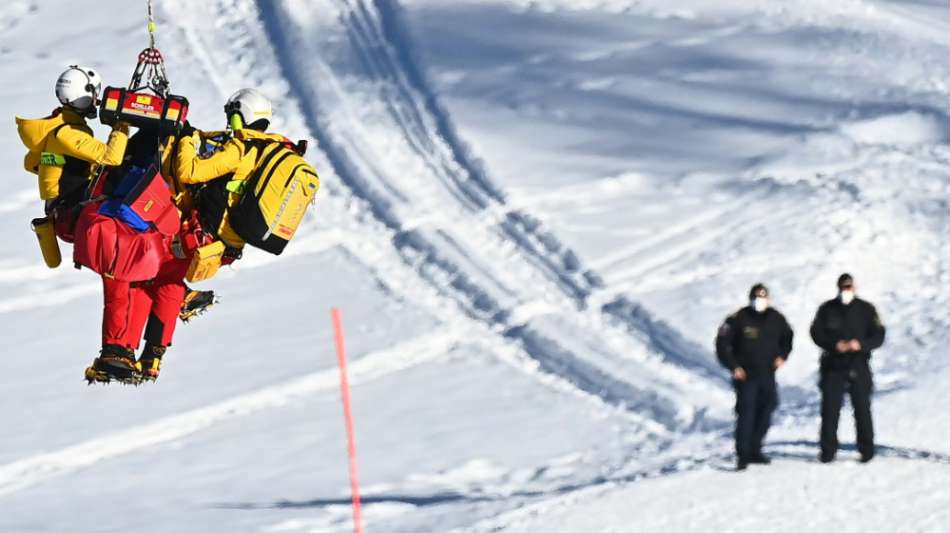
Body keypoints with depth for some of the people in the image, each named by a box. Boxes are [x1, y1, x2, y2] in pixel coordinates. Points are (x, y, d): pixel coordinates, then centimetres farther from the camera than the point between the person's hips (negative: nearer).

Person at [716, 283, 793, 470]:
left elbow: (787, 336, 22)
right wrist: (733, 366, -13)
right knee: (746, 414, -12)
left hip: (767, 376, 5)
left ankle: (754, 450, 24)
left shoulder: (775, 319, 3)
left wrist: (782, 356, 6)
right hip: (745, 376, -5)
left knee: (765, 412, 10)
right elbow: (722, 343, -7)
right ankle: (742, 455, -9)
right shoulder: (738, 319, -10)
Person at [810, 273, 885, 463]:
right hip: (833, 367, 1)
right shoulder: (827, 310, 6)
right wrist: (834, 344, -16)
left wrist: (860, 344, -18)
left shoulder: (866, 310, 4)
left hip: (859, 367, 0)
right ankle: (828, 451, 1)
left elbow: (878, 336, 0)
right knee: (830, 408, -4)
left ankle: (867, 450, 8)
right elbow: (816, 333, 2)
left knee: (862, 408, 0)